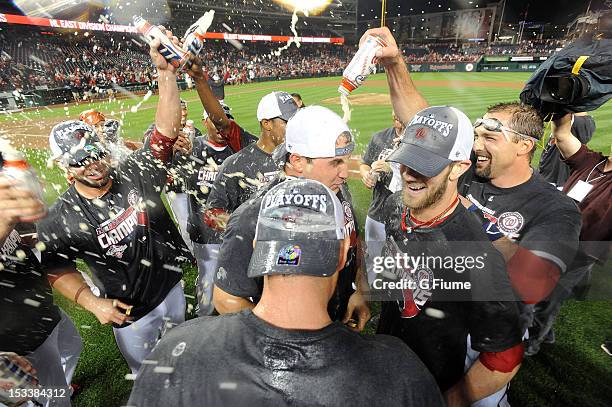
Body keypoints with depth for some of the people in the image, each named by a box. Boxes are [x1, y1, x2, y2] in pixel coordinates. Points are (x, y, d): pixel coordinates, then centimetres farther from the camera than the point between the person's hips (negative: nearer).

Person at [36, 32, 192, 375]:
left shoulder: (135, 174, -15)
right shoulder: (61, 220, -16)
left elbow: (166, 131, -25)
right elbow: (57, 267, -3)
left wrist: (166, 73, -35)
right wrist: (92, 301, -17)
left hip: (173, 287, 3)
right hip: (130, 314, -2)